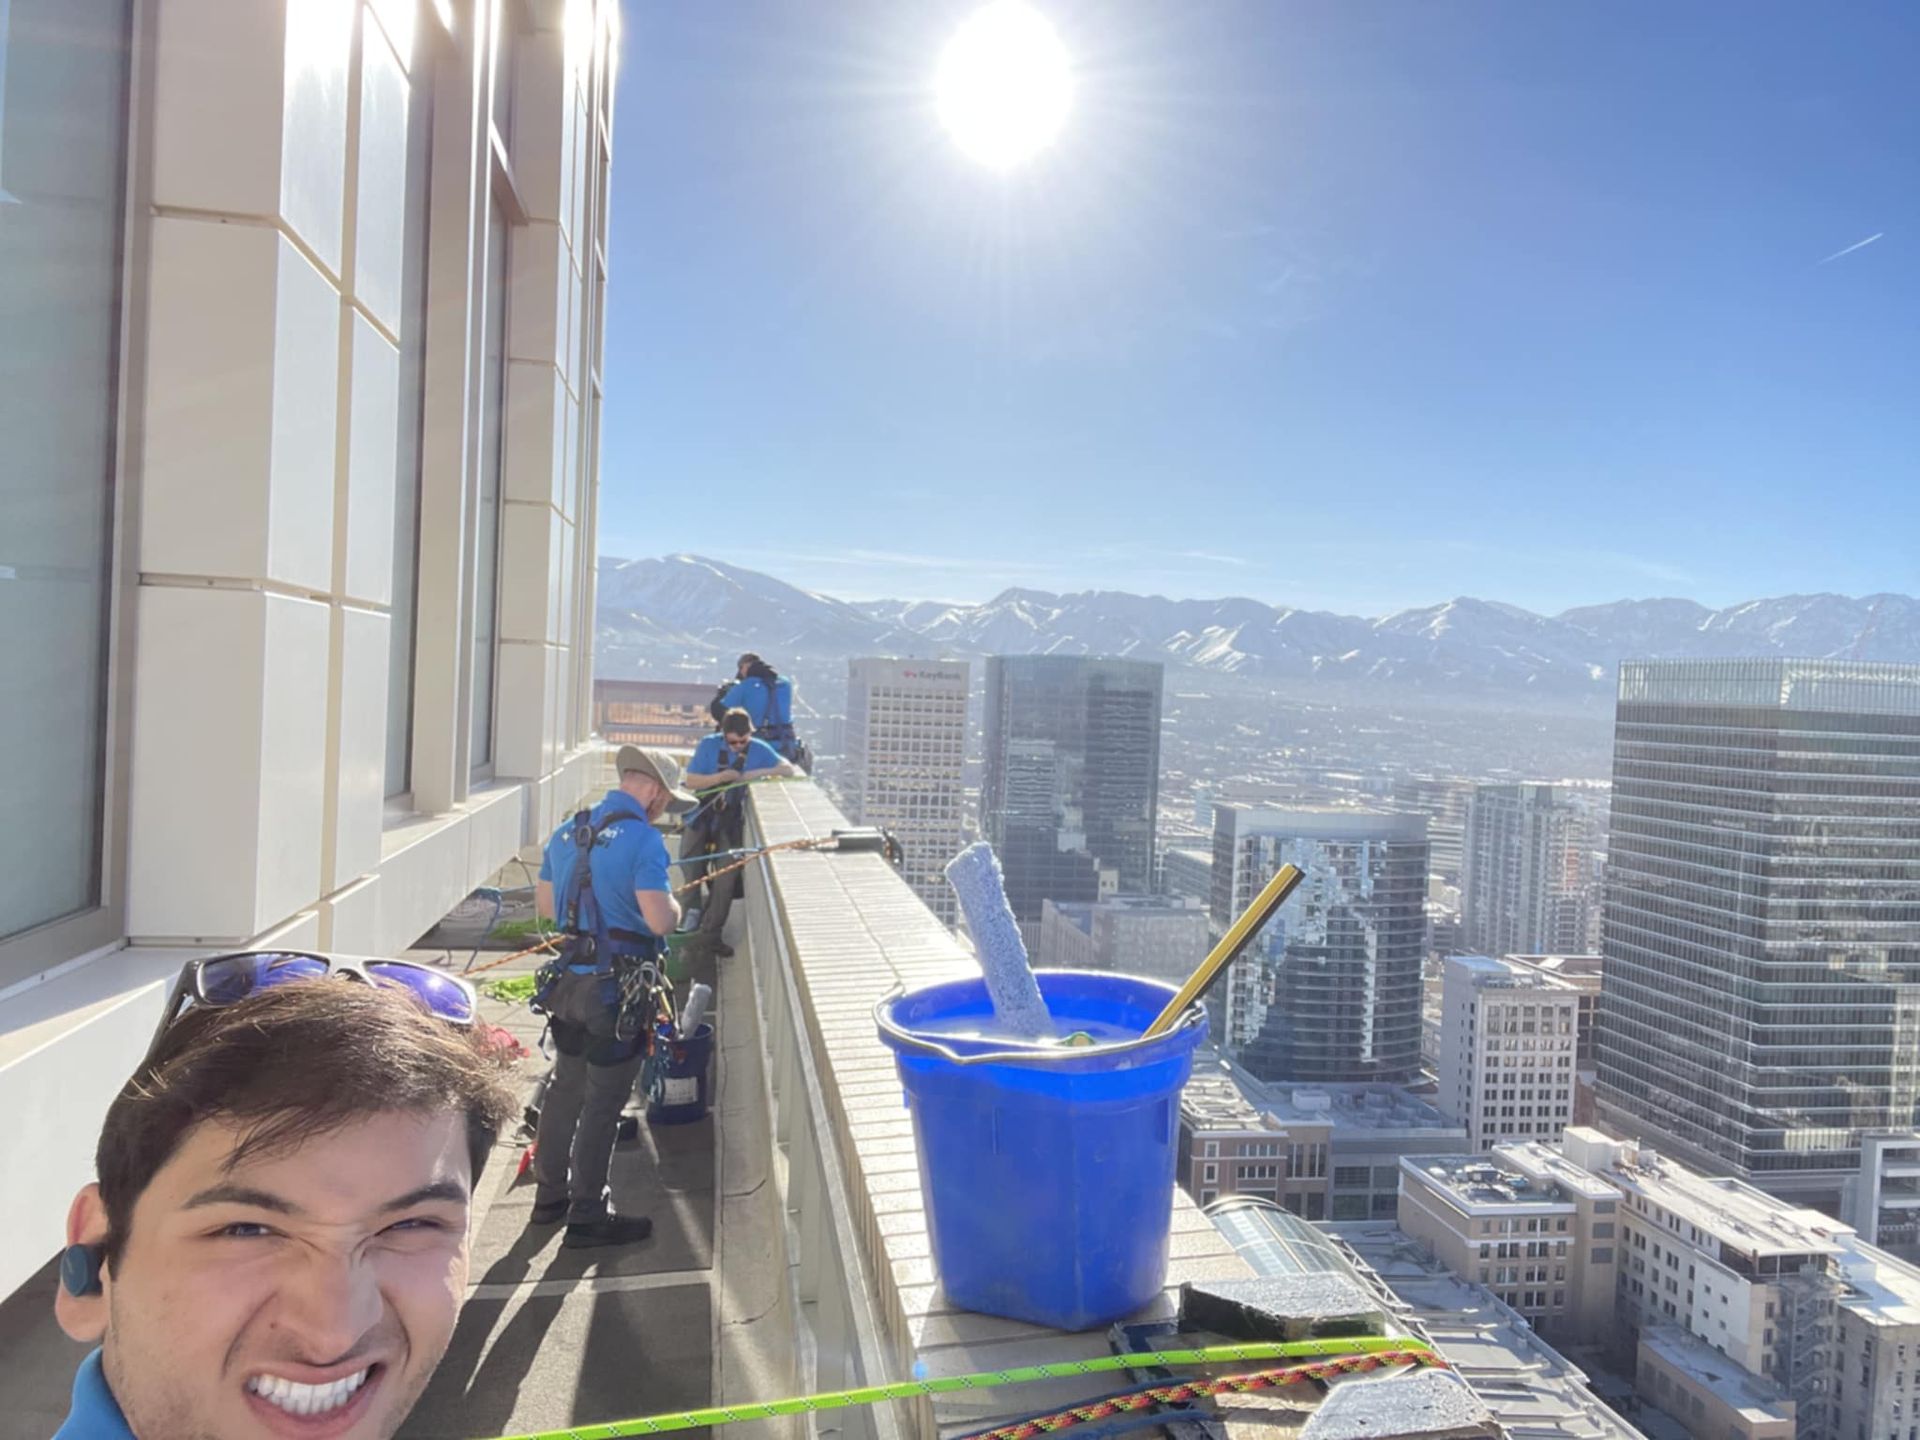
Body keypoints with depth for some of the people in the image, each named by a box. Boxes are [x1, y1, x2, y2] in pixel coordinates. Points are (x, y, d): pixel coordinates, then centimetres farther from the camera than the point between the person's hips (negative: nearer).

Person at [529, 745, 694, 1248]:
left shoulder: (567, 832, 7)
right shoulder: (643, 839, -18)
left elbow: (545, 907, 15)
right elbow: (659, 920, -24)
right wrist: (674, 906, -3)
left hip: (570, 979, 7)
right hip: (619, 989, -7)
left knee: (564, 1088, 20)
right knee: (603, 1102, 3)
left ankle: (550, 1196, 33)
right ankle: (587, 1217, 13)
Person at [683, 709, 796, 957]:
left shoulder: (758, 749, -7)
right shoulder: (709, 745, -10)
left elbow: (788, 769, -10)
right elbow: (691, 781, -10)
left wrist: (759, 772, -24)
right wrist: (721, 777, -25)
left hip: (732, 821, 1)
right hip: (703, 816, -1)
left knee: (727, 877, -6)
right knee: (693, 873, 2)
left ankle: (711, 932, 2)